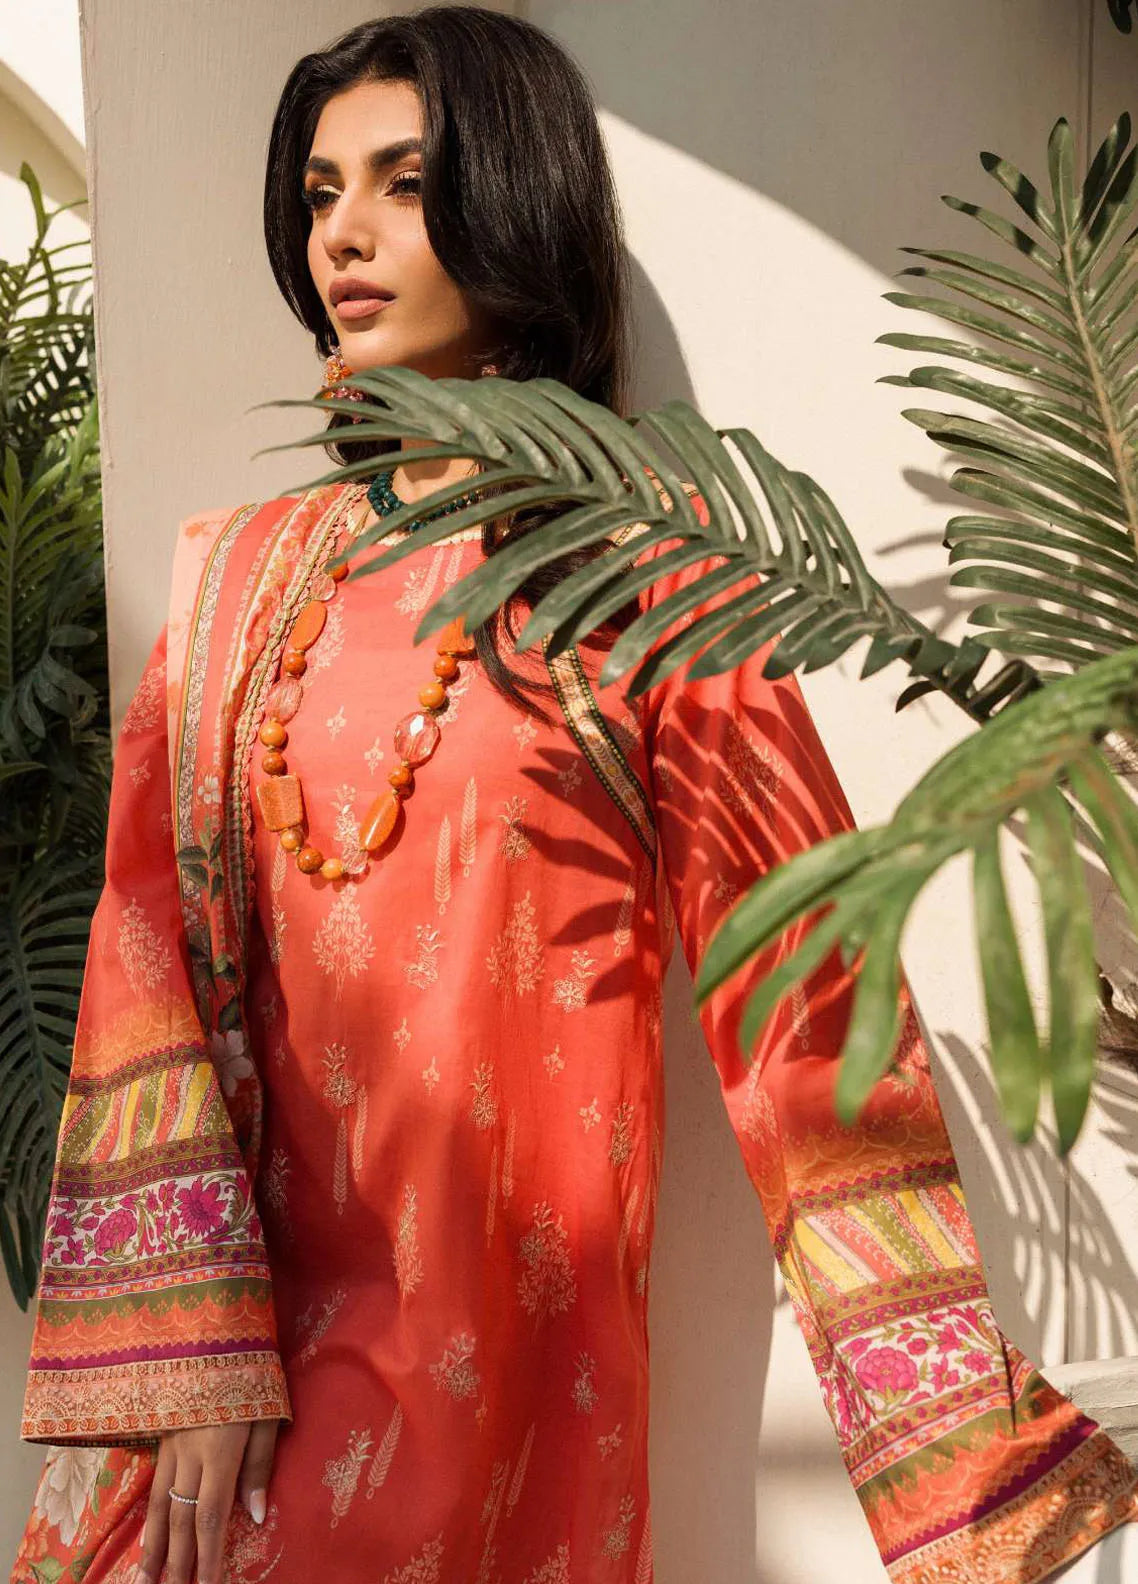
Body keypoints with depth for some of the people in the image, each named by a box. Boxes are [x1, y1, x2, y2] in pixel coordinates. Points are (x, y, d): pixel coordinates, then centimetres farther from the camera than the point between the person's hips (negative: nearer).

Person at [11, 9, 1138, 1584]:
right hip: (240, 1312, 4)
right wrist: (187, 1353, -10)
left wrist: (964, 1450, -10)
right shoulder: (247, 571, 4)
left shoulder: (657, 567, -8)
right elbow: (153, 933, -1)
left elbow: (804, 982, -9)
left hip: (507, 1336, -3)